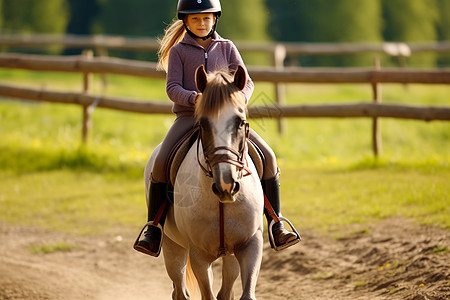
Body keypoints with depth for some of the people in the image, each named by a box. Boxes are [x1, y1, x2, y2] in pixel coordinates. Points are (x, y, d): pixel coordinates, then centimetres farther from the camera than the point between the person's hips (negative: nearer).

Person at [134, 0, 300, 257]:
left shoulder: (227, 48, 12)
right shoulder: (179, 51, 7)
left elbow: (246, 83, 7)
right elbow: (173, 88, -2)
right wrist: (195, 98, -23)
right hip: (188, 117, -2)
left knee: (267, 156, -15)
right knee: (161, 163, -26)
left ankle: (276, 225, -8)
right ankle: (154, 231, -15)